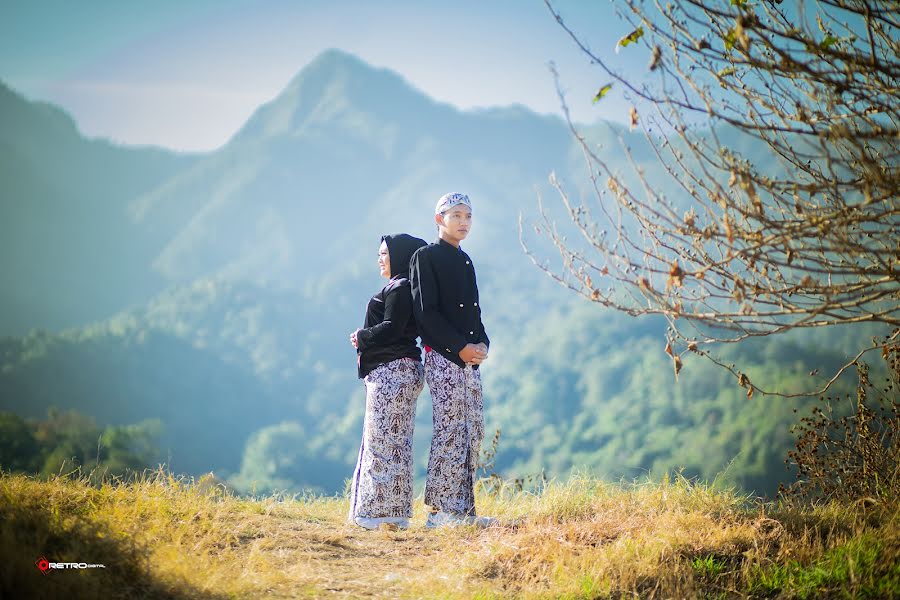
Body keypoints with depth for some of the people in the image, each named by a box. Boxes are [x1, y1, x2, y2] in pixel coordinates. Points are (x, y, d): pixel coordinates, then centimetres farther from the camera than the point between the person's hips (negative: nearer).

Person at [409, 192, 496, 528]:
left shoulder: (464, 261, 19)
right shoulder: (426, 257, -4)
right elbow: (426, 312, -12)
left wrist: (482, 343, 2)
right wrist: (460, 347, -17)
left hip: (470, 360, 8)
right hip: (443, 358, -8)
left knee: (474, 432, 6)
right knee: (449, 431, -10)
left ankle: (463, 509, 9)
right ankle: (440, 511, -7)